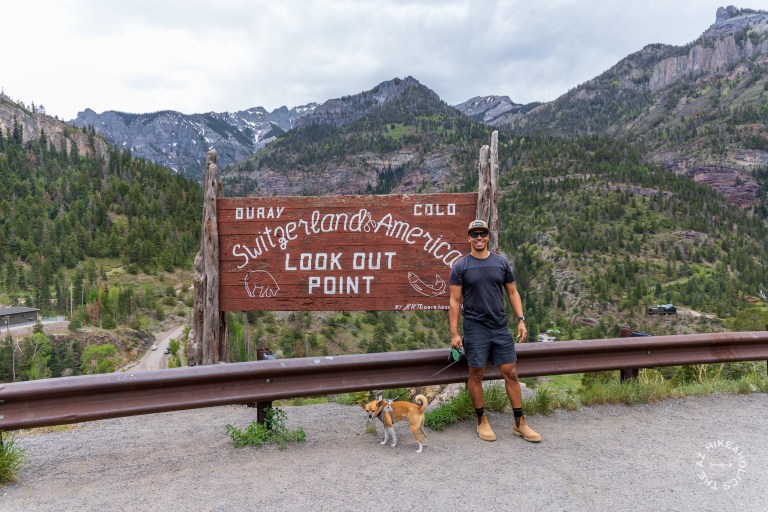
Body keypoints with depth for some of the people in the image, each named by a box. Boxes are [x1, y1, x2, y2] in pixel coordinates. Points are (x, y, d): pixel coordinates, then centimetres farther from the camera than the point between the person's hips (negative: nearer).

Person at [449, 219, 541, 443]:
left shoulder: (501, 262, 7)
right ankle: (482, 421, 21)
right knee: (476, 374, 4)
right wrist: (454, 334, -8)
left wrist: (521, 319, 2)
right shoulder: (460, 266, -3)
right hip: (475, 328, -3)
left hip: (500, 327, 3)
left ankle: (519, 423, 16)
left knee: (511, 372, 4)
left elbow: (512, 292, 12)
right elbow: (455, 301, -4)